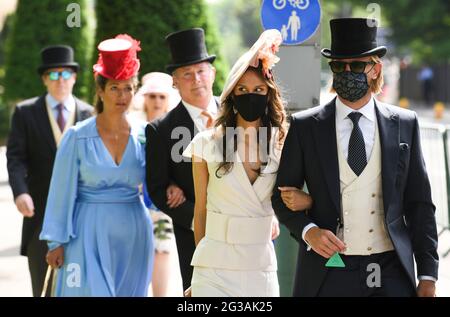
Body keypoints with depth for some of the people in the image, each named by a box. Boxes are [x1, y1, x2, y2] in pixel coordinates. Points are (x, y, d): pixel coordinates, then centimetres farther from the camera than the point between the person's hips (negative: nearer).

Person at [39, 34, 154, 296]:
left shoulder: (143, 136, 3)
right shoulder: (78, 137, -4)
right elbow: (63, 192, -1)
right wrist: (57, 242, -2)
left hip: (133, 235, 3)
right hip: (90, 234, -3)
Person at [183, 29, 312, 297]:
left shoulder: (283, 145, 3)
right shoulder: (207, 143, -1)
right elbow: (201, 211, 6)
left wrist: (304, 201, -12)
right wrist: (203, 262, 10)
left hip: (261, 267, 2)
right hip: (214, 269, -2)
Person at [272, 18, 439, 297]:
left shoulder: (404, 125, 5)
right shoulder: (305, 127, 3)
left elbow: (419, 204, 6)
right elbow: (283, 195, 7)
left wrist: (428, 275, 2)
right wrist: (308, 231, -12)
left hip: (392, 275, 1)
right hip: (328, 273, -1)